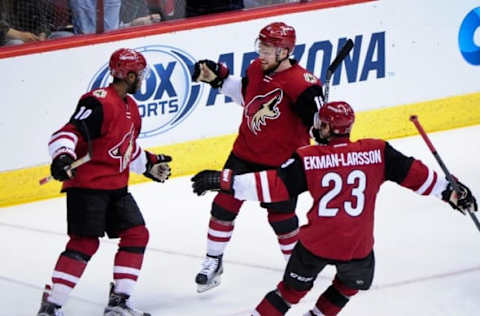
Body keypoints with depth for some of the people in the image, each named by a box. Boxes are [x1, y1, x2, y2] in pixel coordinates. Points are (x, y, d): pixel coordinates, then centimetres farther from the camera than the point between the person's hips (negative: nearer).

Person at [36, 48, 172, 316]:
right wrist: (63, 156, -42)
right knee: (84, 243, -15)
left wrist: (149, 164, 34)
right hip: (86, 185, -10)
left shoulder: (130, 105, 14)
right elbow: (68, 134, -25)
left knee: (137, 234, 6)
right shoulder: (98, 103, -17)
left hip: (116, 187, 10)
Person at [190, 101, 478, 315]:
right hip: (357, 248, 0)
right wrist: (451, 193, 12)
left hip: (316, 242, 0)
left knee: (292, 289, 21)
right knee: (352, 283, 32)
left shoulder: (308, 159, -9)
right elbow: (413, 174, 0)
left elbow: (273, 186, -14)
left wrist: (225, 180, -12)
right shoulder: (377, 152, -5)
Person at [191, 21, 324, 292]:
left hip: (281, 163, -6)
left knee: (281, 216, 6)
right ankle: (213, 262, 27)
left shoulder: (301, 84, -24)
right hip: (245, 153, 6)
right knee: (225, 205, 9)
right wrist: (219, 78, 14)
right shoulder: (256, 69, -1)